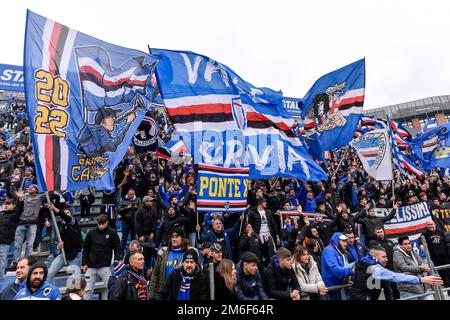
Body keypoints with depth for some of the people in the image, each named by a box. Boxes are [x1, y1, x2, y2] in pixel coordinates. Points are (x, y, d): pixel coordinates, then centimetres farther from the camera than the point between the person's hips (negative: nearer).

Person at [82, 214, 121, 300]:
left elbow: (117, 246, 2)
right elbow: (85, 248, 6)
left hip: (105, 266, -1)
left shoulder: (112, 232, -4)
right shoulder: (91, 232, -1)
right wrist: (84, 263, 4)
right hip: (91, 266, 2)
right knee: (88, 289, 6)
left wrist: (116, 259, -10)